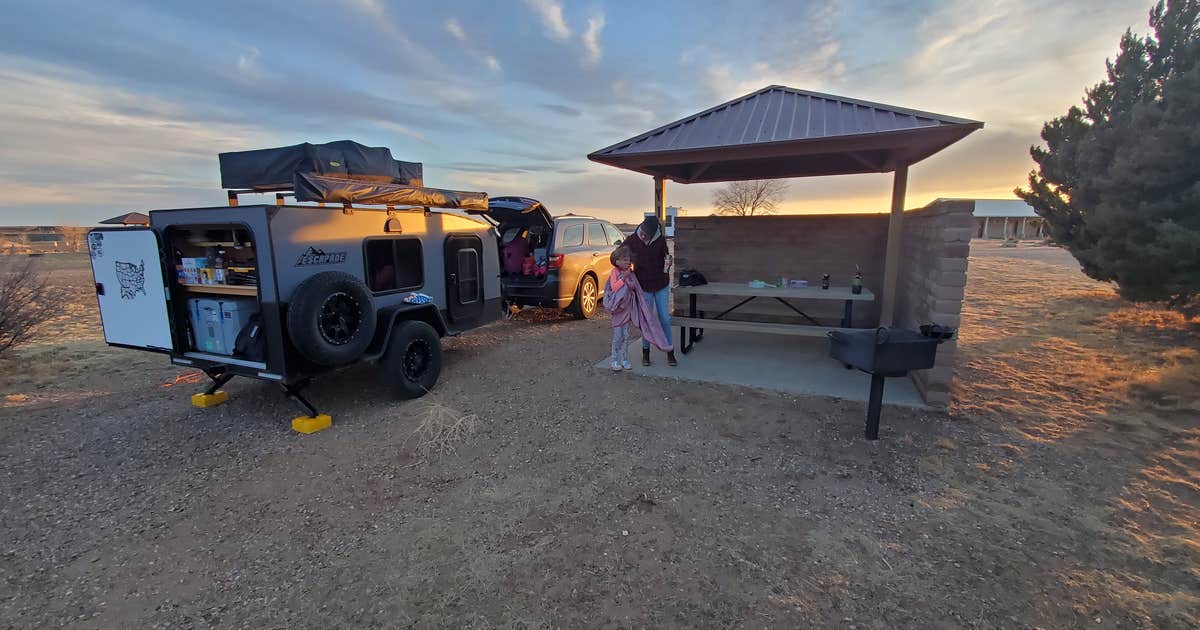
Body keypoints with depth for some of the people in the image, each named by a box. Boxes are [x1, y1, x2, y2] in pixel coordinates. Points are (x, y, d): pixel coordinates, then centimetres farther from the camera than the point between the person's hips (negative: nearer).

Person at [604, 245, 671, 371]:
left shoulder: (631, 273, 7)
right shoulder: (615, 272, -10)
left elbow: (634, 287, 15)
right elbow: (614, 287, -22)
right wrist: (624, 278, -25)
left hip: (628, 307, 5)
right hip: (618, 308, -5)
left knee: (626, 335, 9)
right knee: (617, 335, 1)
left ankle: (624, 360, 18)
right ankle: (615, 361, 11)